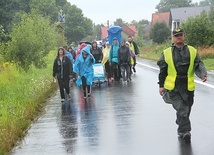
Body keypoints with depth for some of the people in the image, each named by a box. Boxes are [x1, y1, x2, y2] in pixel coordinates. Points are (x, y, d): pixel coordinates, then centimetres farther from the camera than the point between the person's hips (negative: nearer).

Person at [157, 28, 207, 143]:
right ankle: (186, 131, -14)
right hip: (173, 87, -2)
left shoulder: (192, 51, 9)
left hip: (187, 86, 3)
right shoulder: (167, 53, 5)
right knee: (182, 109, -15)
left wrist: (203, 74, -19)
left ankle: (181, 131, 27)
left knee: (186, 110, 10)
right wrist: (161, 85, 9)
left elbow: (198, 65, 1)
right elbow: (162, 71, 9)